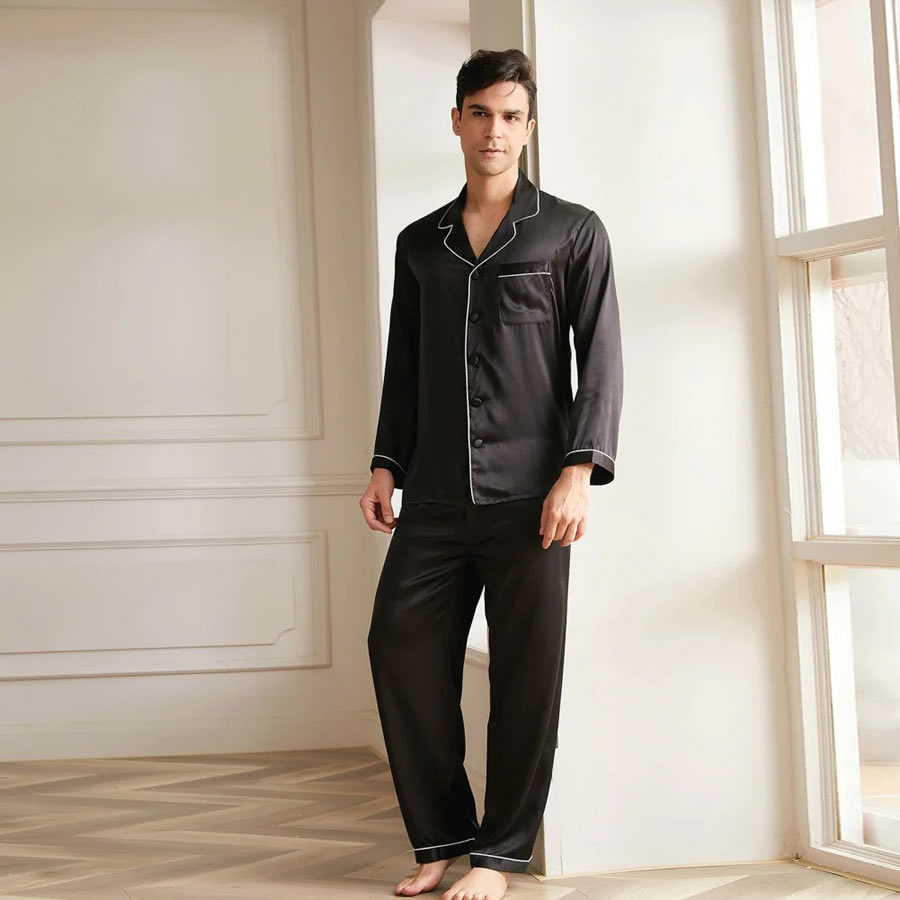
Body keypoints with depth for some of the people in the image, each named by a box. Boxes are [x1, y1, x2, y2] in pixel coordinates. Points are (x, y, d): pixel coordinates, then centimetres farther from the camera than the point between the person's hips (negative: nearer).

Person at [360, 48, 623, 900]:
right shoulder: (418, 244, 17)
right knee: (400, 647, -2)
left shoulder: (573, 232, 6)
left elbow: (600, 360, 0)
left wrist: (579, 471, -11)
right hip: (435, 499, 4)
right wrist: (386, 465, 10)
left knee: (526, 676, -2)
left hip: (529, 495, -3)